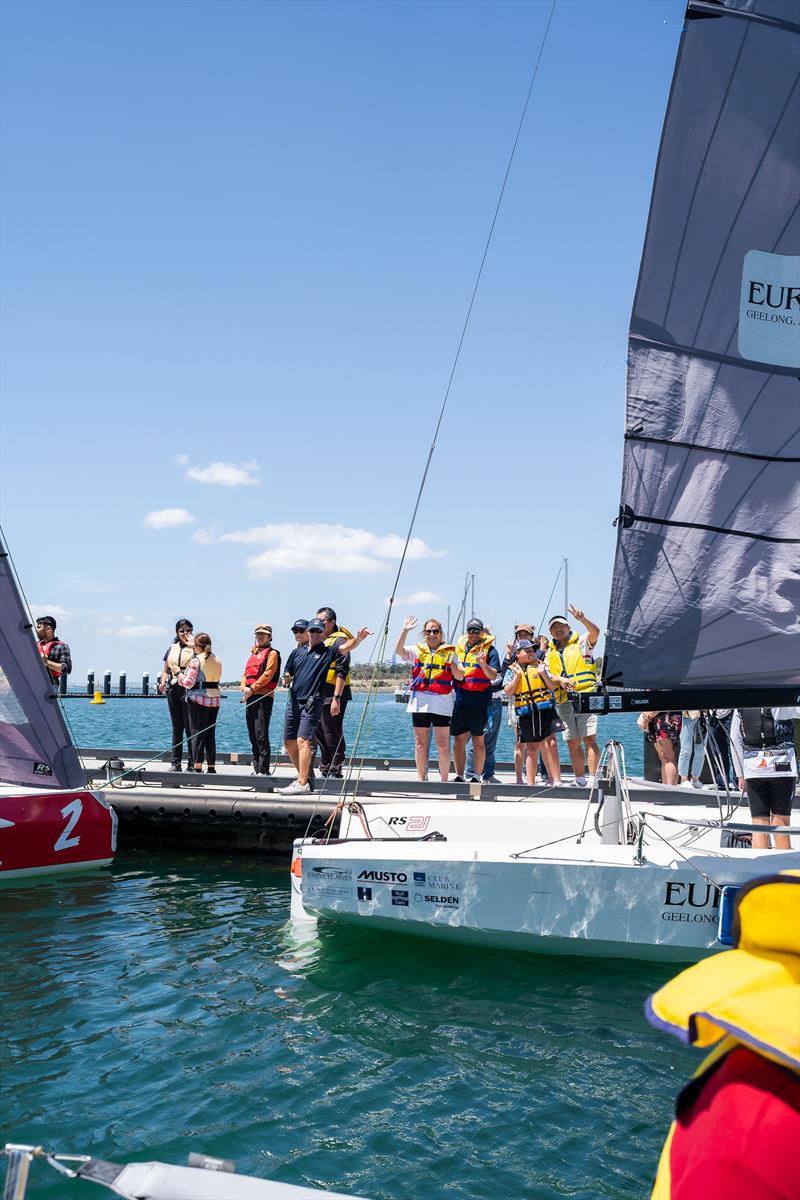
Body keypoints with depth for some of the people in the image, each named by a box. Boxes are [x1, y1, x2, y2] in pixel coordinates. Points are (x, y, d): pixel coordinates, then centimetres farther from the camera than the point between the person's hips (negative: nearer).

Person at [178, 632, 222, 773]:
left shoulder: (196, 660, -10)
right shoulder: (217, 661, 10)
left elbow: (189, 683, -16)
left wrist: (180, 674, 6)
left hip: (198, 699, -6)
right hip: (215, 699, 6)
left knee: (197, 734, -2)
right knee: (211, 734, 11)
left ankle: (198, 768, -5)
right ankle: (211, 768, 13)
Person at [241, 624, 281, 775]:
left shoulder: (272, 653, 0)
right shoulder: (253, 654, 24)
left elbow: (268, 674, -11)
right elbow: (245, 674, 20)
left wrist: (252, 689, -14)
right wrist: (244, 688, 0)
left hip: (264, 697, -8)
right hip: (250, 698, 8)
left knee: (261, 735, -12)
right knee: (253, 736, 8)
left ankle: (263, 770, -13)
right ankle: (256, 768, 13)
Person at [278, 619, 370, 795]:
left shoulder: (328, 652, 2)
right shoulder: (297, 651, 16)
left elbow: (345, 647, -16)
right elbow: (288, 673, 22)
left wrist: (358, 639, -36)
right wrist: (286, 679, -2)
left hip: (312, 703, -6)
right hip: (294, 701, 6)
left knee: (303, 741, -17)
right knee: (289, 742, 10)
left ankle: (303, 784, -19)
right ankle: (302, 776, 25)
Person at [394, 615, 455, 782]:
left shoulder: (449, 652, 9)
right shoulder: (417, 651, 13)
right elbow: (399, 650, -4)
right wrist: (404, 630, -11)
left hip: (442, 703, -2)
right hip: (420, 703, 2)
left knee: (443, 743, -3)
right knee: (420, 743, 6)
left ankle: (444, 779, 3)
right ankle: (421, 778, 14)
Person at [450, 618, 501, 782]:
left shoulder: (489, 650, 2)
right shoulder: (459, 648, 16)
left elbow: (493, 675, -7)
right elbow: (456, 675, 16)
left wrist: (482, 663, -25)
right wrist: (452, 664, -5)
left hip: (479, 702, -4)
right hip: (460, 700, 4)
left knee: (478, 740, 0)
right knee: (458, 741, 5)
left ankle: (476, 777, 5)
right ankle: (459, 776, 13)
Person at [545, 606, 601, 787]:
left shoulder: (581, 642, 8)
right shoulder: (550, 652, 21)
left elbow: (595, 632, -12)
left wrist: (582, 619, -30)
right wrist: (559, 679, -9)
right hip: (564, 702, 5)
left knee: (590, 738, -13)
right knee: (572, 743, 6)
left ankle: (592, 778, -15)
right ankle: (579, 779, 12)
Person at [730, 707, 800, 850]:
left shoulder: (740, 709, 8)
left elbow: (735, 740, 11)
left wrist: (740, 774, 16)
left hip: (753, 769, 3)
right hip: (782, 768, -3)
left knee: (759, 824, 4)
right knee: (780, 824, 3)